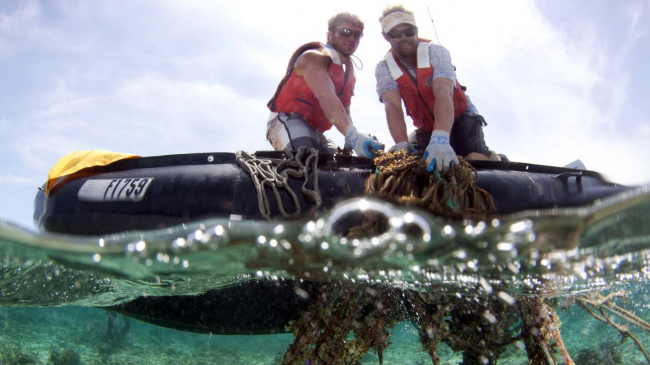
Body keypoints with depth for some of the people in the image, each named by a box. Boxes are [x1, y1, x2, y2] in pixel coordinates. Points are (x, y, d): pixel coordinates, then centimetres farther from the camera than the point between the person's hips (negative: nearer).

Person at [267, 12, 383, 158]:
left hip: (315, 130, 9)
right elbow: (326, 97, -30)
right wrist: (352, 134, -45)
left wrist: (351, 141, -6)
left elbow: (344, 112, 16)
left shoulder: (348, 72, 18)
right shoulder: (314, 58, -10)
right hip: (288, 121, -9)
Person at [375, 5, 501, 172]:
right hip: (426, 127, 4)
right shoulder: (384, 68, -13)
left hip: (460, 117, -4)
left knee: (476, 160, -28)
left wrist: (440, 139, -58)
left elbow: (443, 93, -39)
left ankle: (493, 157, 10)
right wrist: (402, 144, -50)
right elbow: (392, 107, -29)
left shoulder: (436, 52, -21)